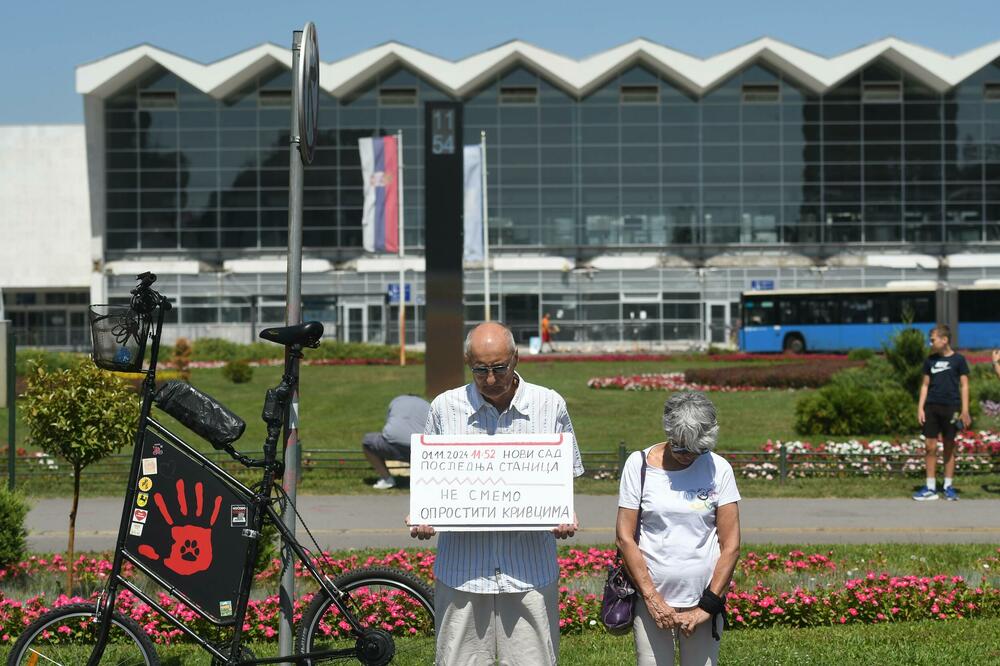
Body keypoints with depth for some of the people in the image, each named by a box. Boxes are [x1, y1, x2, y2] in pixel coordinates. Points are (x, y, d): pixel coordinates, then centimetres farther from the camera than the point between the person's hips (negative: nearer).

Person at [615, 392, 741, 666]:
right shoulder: (639, 464, 0)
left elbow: (731, 545, 1)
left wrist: (707, 606, -6)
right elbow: (625, 537, -2)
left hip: (704, 599, 1)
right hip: (652, 599, -1)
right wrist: (652, 597, -9)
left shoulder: (718, 469, 2)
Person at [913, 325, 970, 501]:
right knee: (931, 446, 0)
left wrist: (965, 410, -6)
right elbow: (925, 385, 12)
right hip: (931, 407, 3)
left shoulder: (958, 360, -1)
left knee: (949, 446, 4)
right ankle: (931, 488, 4)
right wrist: (920, 407, 3)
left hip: (951, 407, -3)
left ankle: (948, 486, 13)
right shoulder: (930, 360, 9)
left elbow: (964, 386, 0)